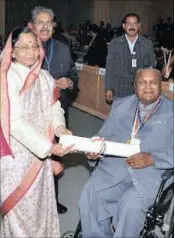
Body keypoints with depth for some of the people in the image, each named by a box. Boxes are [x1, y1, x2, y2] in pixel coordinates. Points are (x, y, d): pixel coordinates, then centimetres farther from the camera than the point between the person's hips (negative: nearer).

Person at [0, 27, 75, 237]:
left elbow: (54, 107, 5)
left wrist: (59, 127, -18)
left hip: (40, 154, 6)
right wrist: (49, 147, -27)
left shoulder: (44, 77, 6)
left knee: (41, 203, 19)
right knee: (20, 207, 5)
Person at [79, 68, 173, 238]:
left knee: (131, 206, -28)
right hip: (113, 168, 3)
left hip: (149, 173, -3)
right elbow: (105, 136, 13)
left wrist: (152, 159, -17)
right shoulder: (120, 105, 18)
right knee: (89, 197, -19)